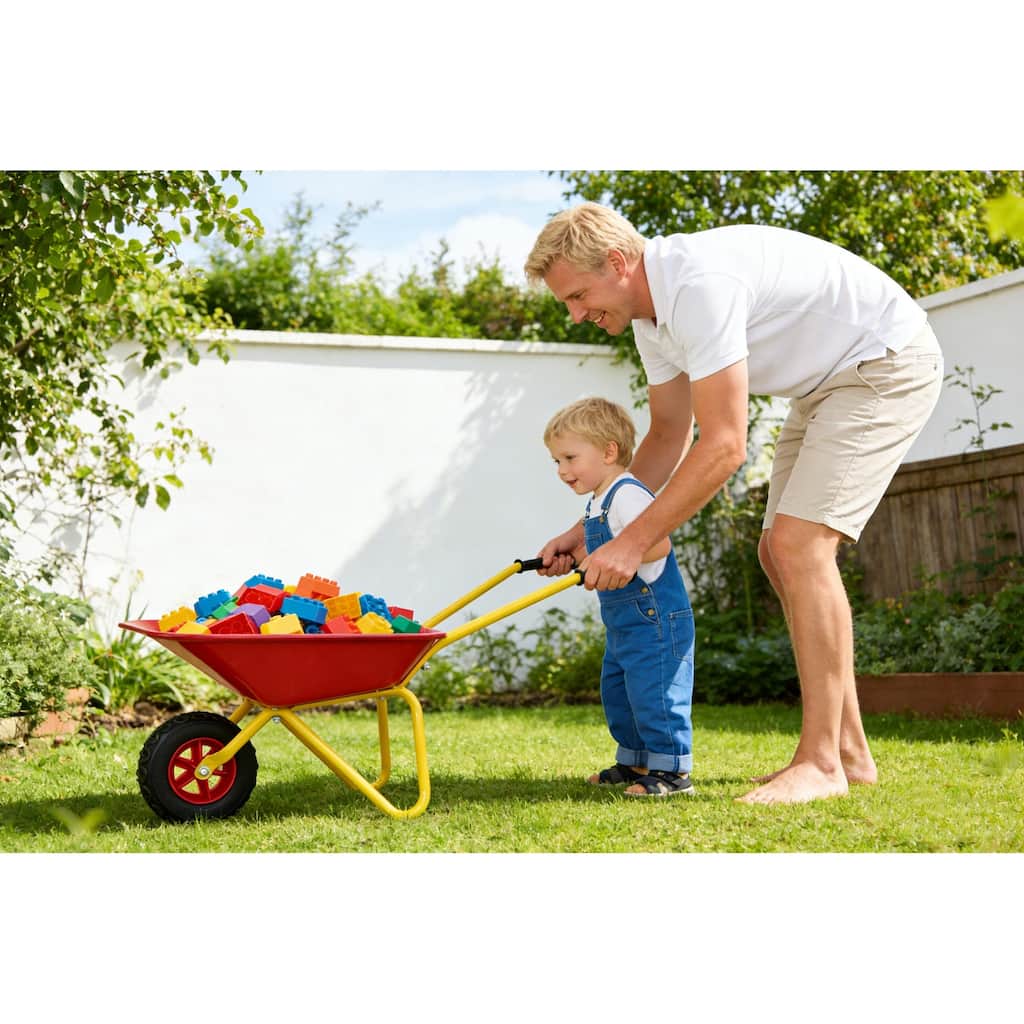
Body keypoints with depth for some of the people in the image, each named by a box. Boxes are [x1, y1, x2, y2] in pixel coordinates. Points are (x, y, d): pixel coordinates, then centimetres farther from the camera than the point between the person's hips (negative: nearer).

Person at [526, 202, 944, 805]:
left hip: (887, 363, -10)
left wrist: (635, 541, -26)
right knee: (781, 551, 7)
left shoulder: (699, 285, -29)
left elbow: (724, 446, -31)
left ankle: (820, 763, -15)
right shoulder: (651, 310, 3)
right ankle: (848, 751, 13)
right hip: (827, 381, 10)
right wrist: (590, 529, 8)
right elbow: (669, 438, 12)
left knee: (799, 544, -20)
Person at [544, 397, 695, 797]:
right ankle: (634, 763, 30)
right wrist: (579, 554, 10)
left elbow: (658, 544, -30)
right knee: (618, 694, 19)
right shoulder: (597, 503, 14)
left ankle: (672, 770, 0)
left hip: (655, 618, -11)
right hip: (623, 624, 11)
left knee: (656, 695, -8)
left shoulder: (627, 494, -19)